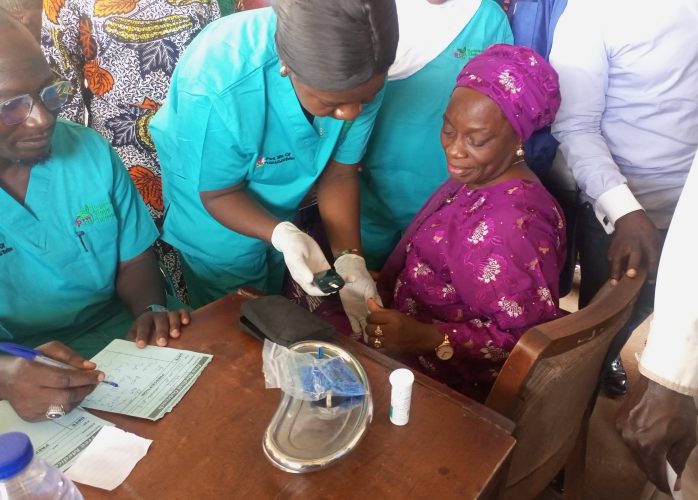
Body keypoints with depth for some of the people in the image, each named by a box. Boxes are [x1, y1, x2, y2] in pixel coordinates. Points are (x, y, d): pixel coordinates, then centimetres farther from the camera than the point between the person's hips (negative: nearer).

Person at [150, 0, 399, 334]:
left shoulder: (359, 72, -27)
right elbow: (219, 193, -24)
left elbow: (339, 172, -15)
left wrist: (349, 257, -27)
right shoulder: (215, 88, -40)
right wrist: (282, 235, -41)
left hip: (280, 210, 4)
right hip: (217, 221, -4)